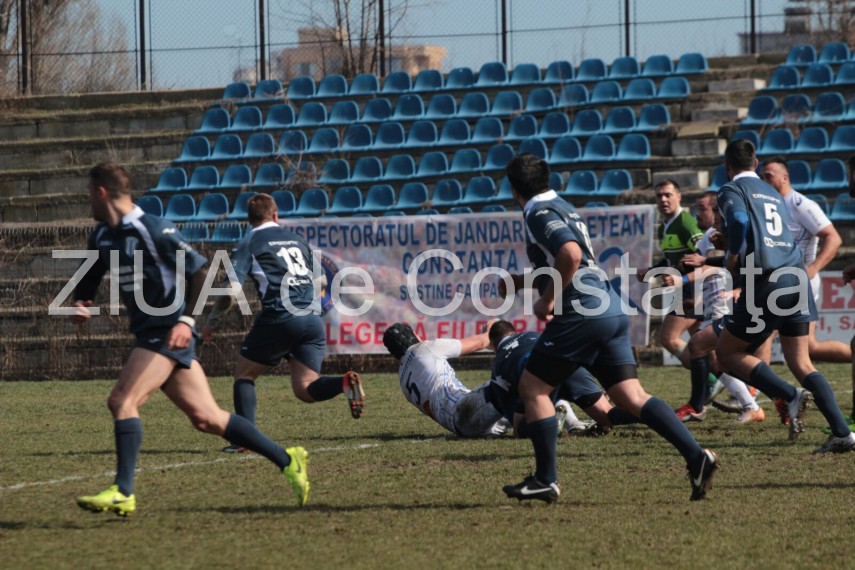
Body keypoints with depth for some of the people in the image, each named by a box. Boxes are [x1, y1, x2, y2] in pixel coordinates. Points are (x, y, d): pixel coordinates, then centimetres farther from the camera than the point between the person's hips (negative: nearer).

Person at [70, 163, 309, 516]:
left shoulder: (152, 230, -13)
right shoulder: (103, 236, 13)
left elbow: (199, 272, -13)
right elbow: (88, 280, 25)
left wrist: (186, 320, -21)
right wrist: (81, 305, 3)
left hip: (170, 333, -8)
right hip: (148, 332, 9)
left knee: (122, 401, -18)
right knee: (206, 418, 6)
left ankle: (123, 492, -18)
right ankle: (287, 460, 13)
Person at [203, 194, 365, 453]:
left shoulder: (249, 244, 5)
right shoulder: (297, 240, 21)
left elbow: (231, 289, -3)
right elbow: (315, 279, 26)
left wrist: (212, 322, 9)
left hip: (279, 318, -4)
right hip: (311, 320, 4)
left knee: (244, 375, 13)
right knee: (304, 388, 5)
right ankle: (345, 382, -23)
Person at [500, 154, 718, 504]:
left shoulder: (539, 213, -5)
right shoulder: (563, 208, 23)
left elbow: (571, 254, -23)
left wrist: (547, 300, -13)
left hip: (582, 314, -9)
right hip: (613, 311, 9)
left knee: (532, 387, 3)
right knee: (632, 397, 2)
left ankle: (545, 480, 3)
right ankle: (696, 456, -12)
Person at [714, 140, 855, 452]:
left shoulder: (732, 190, 2)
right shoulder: (773, 193, 24)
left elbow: (739, 220, -19)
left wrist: (733, 258, -6)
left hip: (766, 281, -7)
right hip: (796, 274, 7)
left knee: (727, 352, 7)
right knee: (800, 362, 8)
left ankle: (790, 395, -12)